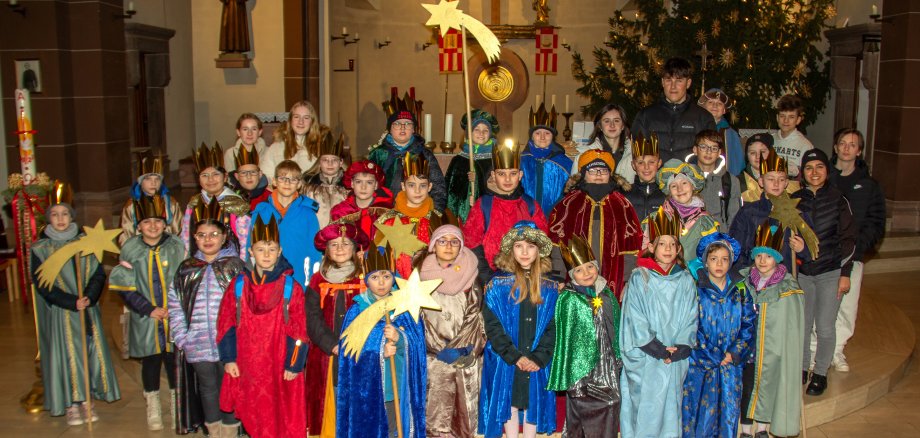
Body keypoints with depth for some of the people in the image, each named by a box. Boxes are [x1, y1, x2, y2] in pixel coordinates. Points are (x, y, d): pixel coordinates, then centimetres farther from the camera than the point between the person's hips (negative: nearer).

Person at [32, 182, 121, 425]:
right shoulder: (40, 249, -2)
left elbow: (99, 274, 3)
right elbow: (42, 284, -8)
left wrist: (89, 297, -15)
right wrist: (72, 302, -17)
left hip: (87, 310, 3)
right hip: (58, 313, -3)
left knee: (90, 352, 4)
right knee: (66, 355, 0)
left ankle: (87, 402, 15)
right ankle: (70, 405, 10)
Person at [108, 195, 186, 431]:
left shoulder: (177, 246, -4)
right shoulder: (130, 249, -3)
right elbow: (124, 287, -3)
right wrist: (148, 309, -10)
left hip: (175, 317, 0)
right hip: (145, 319, 1)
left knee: (174, 359, 4)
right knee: (150, 361, 11)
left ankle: (176, 405, 23)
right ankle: (153, 408, 28)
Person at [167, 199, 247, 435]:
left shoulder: (235, 266, -2)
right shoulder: (186, 269, 8)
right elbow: (174, 305, 9)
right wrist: (181, 337, 1)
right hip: (197, 345, 3)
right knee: (207, 386, 14)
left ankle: (230, 429, 21)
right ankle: (213, 429, 29)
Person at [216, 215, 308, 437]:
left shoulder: (291, 287, -4)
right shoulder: (239, 285, 3)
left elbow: (299, 330, -5)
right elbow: (226, 323, 4)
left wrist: (293, 364, -8)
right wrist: (229, 358, -1)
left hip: (280, 368, -2)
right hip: (248, 366, 2)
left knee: (282, 418, 2)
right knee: (255, 417, 11)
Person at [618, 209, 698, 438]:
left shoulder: (685, 281, 7)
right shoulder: (639, 278, -3)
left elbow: (691, 318, 4)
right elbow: (635, 319, -8)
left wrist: (679, 348, -10)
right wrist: (658, 349, -13)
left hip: (676, 359, 3)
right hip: (644, 361, -3)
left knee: (669, 410, 8)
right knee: (645, 412, 1)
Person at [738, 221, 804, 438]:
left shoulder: (788, 288, -8)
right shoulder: (745, 282, 1)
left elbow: (791, 327, -8)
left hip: (773, 347, -2)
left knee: (768, 384, 9)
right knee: (747, 385, 7)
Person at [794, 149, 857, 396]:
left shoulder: (838, 199, -2)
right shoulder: (795, 200, 3)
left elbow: (848, 238, 0)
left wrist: (845, 274, -4)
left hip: (830, 272, -2)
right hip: (801, 271, 2)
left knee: (825, 327, -1)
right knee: (802, 324, 6)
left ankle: (821, 372, 16)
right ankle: (801, 368, 23)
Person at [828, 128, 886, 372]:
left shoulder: (869, 185, 11)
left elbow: (876, 223, 7)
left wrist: (857, 243, -10)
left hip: (851, 255, 1)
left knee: (846, 307, 2)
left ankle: (836, 350, 18)